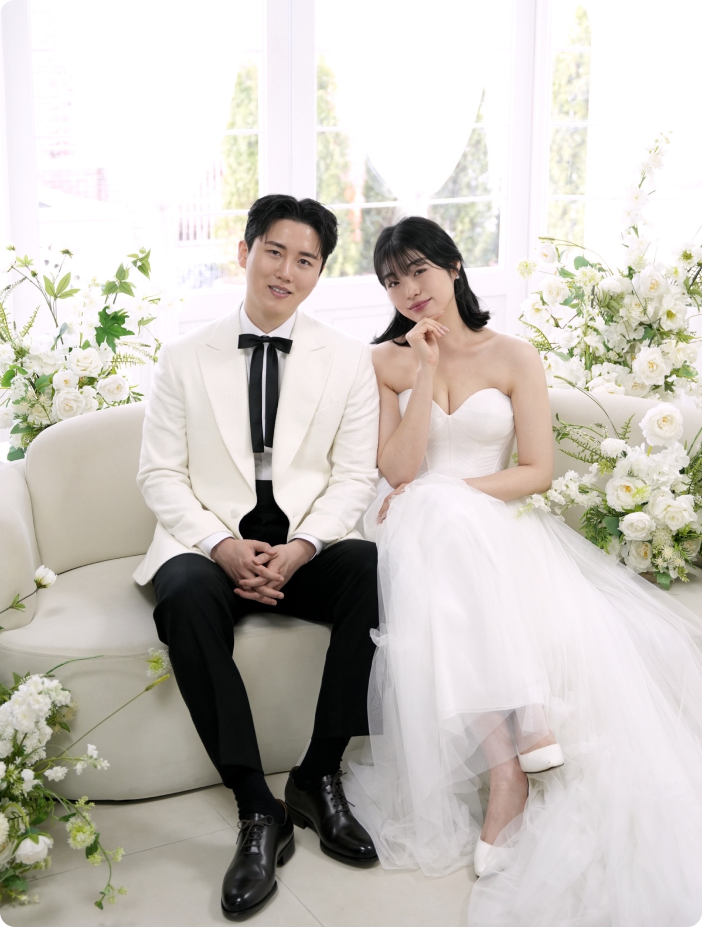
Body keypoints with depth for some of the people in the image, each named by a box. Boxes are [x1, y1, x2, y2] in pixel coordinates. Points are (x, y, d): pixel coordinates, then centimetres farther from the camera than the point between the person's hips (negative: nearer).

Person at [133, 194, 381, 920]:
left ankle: (318, 777, -17)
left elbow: (354, 477, 3)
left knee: (375, 569, -32)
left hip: (308, 546, 1)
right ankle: (258, 811, -26)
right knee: (185, 599, -35)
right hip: (211, 544, -1)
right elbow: (160, 474, 2)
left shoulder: (349, 361, 7)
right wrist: (222, 545, -16)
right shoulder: (185, 358, 5)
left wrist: (300, 548, -16)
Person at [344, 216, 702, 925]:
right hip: (420, 532, 0)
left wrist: (452, 492, -11)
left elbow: (537, 470, 1)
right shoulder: (386, 362, 9)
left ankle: (506, 774, -29)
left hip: (494, 525, 0)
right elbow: (397, 469, -4)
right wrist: (427, 371, -9)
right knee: (449, 599, -37)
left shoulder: (513, 357, 7)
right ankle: (523, 742, -33)